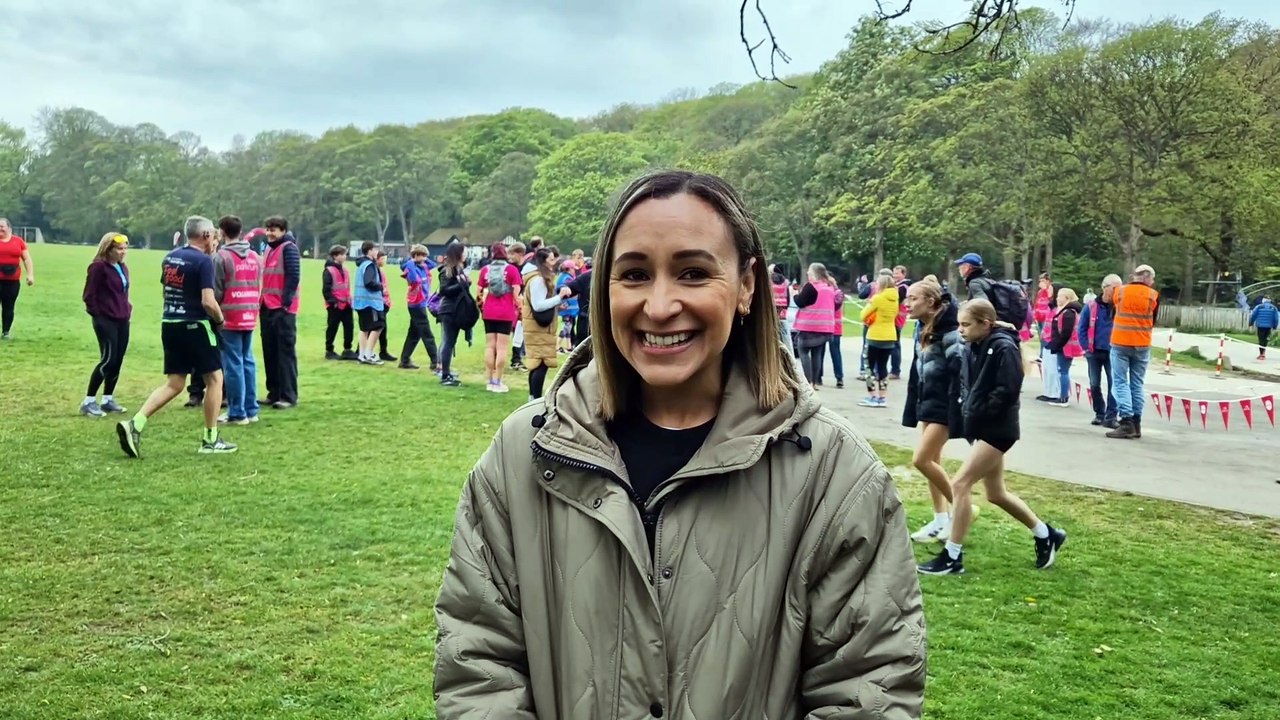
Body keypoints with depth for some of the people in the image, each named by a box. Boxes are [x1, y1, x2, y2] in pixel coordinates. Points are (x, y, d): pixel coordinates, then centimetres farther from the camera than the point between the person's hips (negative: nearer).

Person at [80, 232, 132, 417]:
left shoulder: (123, 268, 13)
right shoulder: (99, 267, -12)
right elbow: (88, 295, -12)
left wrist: (127, 309, 9)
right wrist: (98, 313, -8)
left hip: (122, 320, 8)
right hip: (105, 320, -8)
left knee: (117, 361, 8)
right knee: (108, 360, -12)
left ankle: (108, 399, 19)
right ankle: (88, 402, -4)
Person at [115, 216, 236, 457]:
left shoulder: (169, 257, 10)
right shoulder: (203, 261, -13)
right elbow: (208, 302, -21)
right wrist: (220, 320, -3)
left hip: (169, 324, 7)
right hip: (195, 326, -7)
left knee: (174, 383, 11)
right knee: (214, 378, 7)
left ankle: (135, 424, -5)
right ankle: (211, 440, 11)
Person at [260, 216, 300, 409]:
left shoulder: (288, 248, -7)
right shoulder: (268, 249, 18)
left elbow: (294, 276, -15)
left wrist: (286, 302, -18)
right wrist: (261, 300, 12)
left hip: (283, 309, -8)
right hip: (268, 308, 8)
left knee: (285, 352, -6)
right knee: (270, 352, 10)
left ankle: (288, 396, -4)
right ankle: (274, 392, 17)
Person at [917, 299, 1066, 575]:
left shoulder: (1003, 347, -17)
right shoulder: (971, 347, 8)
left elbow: (1008, 391, -22)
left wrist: (978, 414, -17)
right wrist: (966, 409, 2)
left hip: (997, 429, -9)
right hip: (980, 428, 9)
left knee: (960, 484, -13)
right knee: (997, 493, 16)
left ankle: (952, 557, -5)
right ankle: (1046, 535, 34)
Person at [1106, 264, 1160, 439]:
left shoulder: (1120, 291, -1)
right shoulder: (1153, 295, 0)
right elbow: (1153, 321, 8)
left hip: (1120, 343, -1)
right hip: (1142, 345, 1)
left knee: (1121, 383, 0)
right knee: (1137, 385, 10)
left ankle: (1126, 423, -11)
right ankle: (1136, 424, 11)